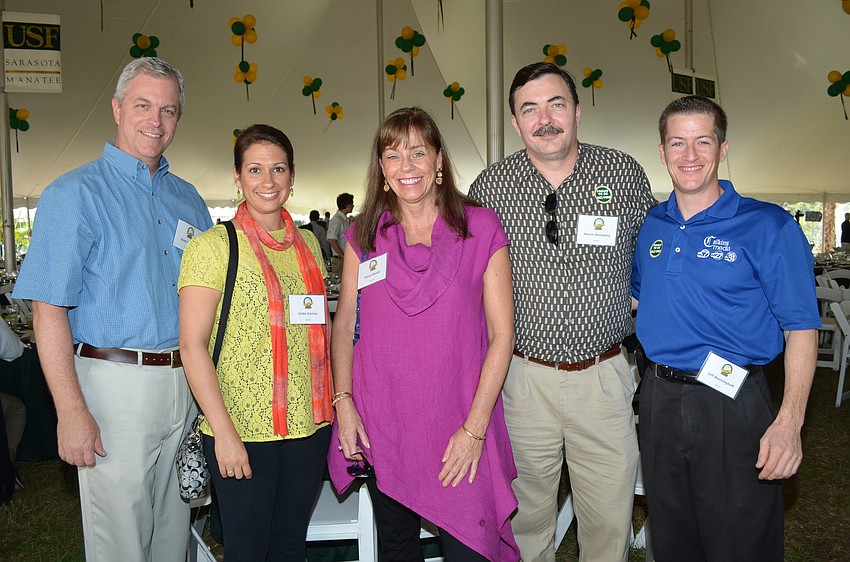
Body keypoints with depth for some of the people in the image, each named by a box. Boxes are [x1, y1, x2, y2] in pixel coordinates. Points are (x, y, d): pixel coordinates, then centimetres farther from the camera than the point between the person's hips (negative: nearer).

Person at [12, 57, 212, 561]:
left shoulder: (189, 199, 12)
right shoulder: (76, 193, -5)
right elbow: (49, 309, -11)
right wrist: (72, 411, -17)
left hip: (185, 385, 5)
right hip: (115, 383, -5)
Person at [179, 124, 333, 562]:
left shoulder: (308, 244, 10)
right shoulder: (213, 247, -8)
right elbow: (192, 344, -11)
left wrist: (335, 402, 8)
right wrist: (224, 431, -16)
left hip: (309, 426, 5)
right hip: (242, 431, -5)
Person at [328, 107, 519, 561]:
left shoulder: (481, 228, -4)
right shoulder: (363, 236, 5)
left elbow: (501, 333, -5)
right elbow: (344, 323, 9)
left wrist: (474, 428, -10)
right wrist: (343, 401, -3)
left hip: (458, 432, -2)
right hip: (379, 427, 3)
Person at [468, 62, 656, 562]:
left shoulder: (625, 173, -1)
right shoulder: (490, 187, -2)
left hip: (605, 374, 1)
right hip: (524, 375, 0)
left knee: (611, 518, 10)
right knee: (527, 511, 14)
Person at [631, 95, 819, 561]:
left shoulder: (768, 226, -9)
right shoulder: (649, 226, 5)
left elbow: (801, 327, -11)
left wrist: (789, 422, -20)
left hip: (730, 404, -4)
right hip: (658, 397, 5)